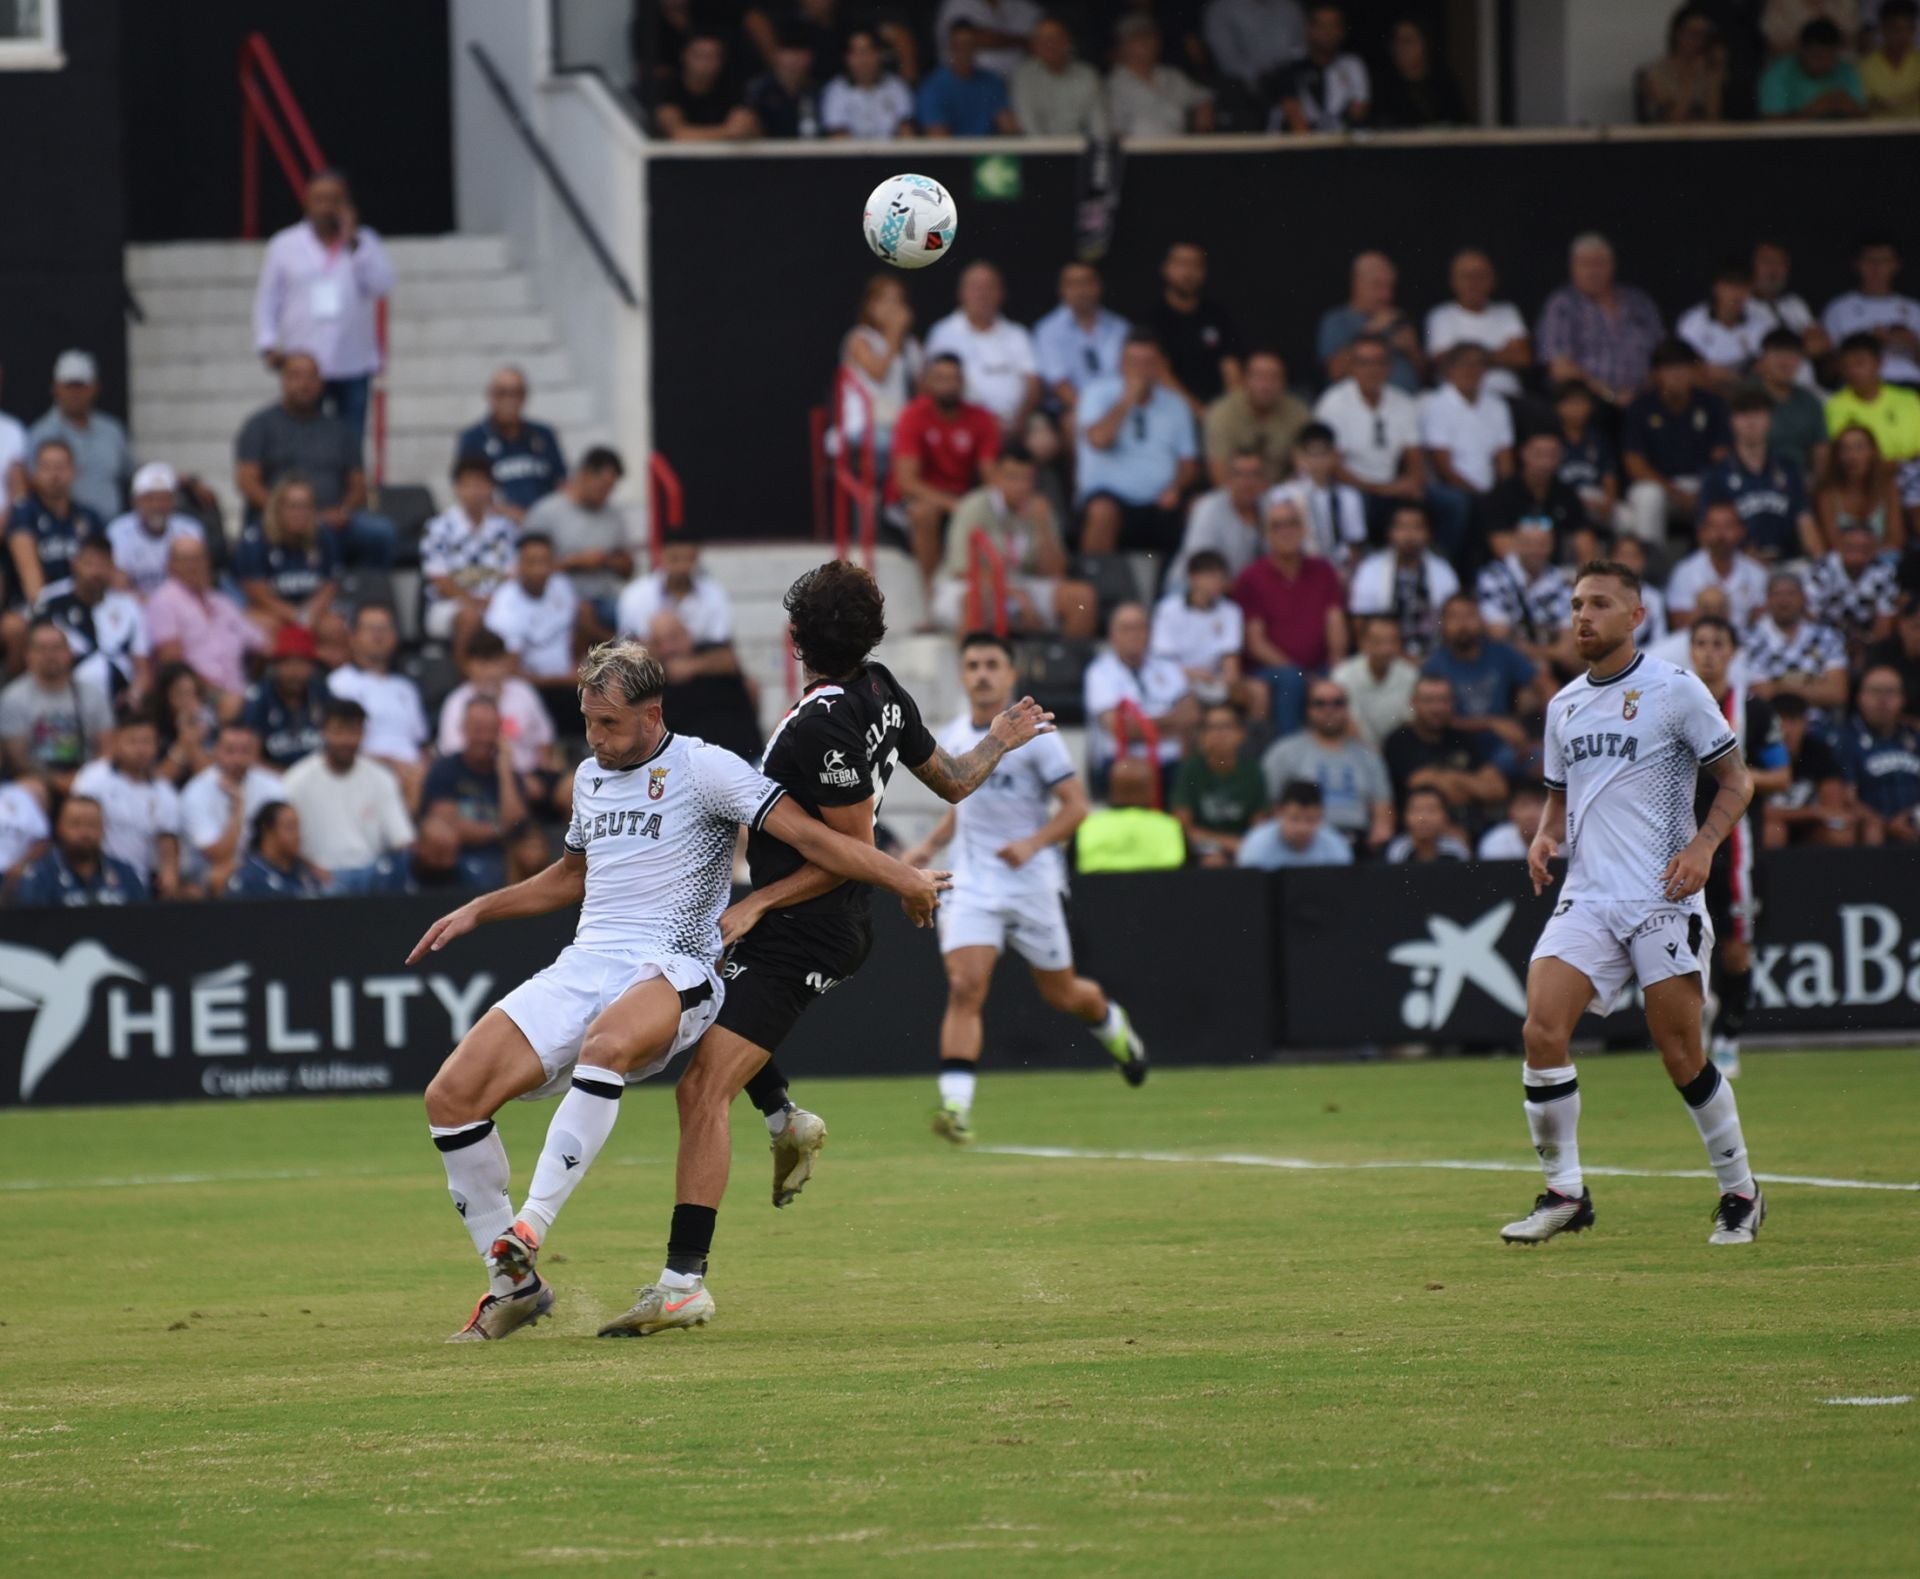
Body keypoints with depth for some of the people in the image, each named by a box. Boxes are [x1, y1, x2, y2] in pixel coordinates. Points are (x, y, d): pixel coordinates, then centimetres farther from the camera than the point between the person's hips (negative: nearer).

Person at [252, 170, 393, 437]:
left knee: (350, 443, 2)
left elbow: (382, 285, -7)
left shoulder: (364, 242, 8)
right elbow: (267, 300, 10)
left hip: (352, 366, 1)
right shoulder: (284, 245, 8)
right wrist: (267, 344, -2)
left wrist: (352, 242, -9)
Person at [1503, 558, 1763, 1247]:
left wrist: (1702, 845, -15)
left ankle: (1740, 1194, 15)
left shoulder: (1675, 690, -2)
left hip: (1663, 899, -5)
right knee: (1542, 1029, -14)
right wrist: (1546, 836, 4)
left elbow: (1736, 779, 1)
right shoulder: (1564, 705, 14)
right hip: (1587, 898, 5)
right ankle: (1565, 1192, -4)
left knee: (1682, 1056, -3)